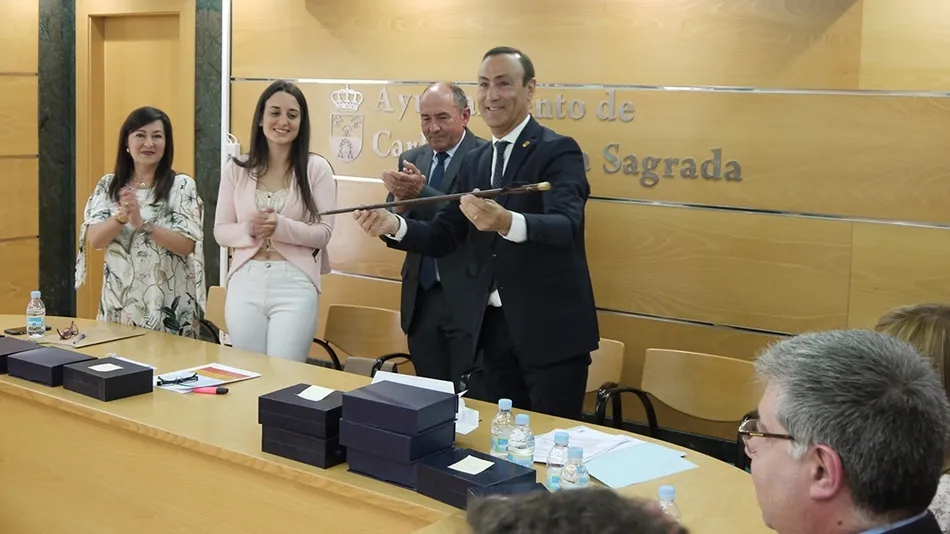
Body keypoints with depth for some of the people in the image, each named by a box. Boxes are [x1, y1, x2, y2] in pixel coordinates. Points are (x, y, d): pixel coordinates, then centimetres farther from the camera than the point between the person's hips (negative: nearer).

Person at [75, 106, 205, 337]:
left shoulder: (182, 185, -4)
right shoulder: (108, 185, 6)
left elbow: (187, 245, -12)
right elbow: (94, 240, -3)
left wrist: (143, 224, -23)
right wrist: (121, 216, -20)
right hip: (119, 302, 3)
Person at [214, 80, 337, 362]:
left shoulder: (316, 168, 0)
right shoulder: (236, 168, 5)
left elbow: (323, 233, -4)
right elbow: (220, 231, 6)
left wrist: (281, 226, -20)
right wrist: (249, 229, -15)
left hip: (295, 284, -2)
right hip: (245, 283, 2)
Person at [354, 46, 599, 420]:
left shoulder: (558, 151, -10)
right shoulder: (475, 162, 10)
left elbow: (567, 227, -27)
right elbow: (444, 236, 9)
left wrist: (507, 222, -46)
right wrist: (394, 225, -11)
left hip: (551, 329, -6)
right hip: (495, 326, 6)